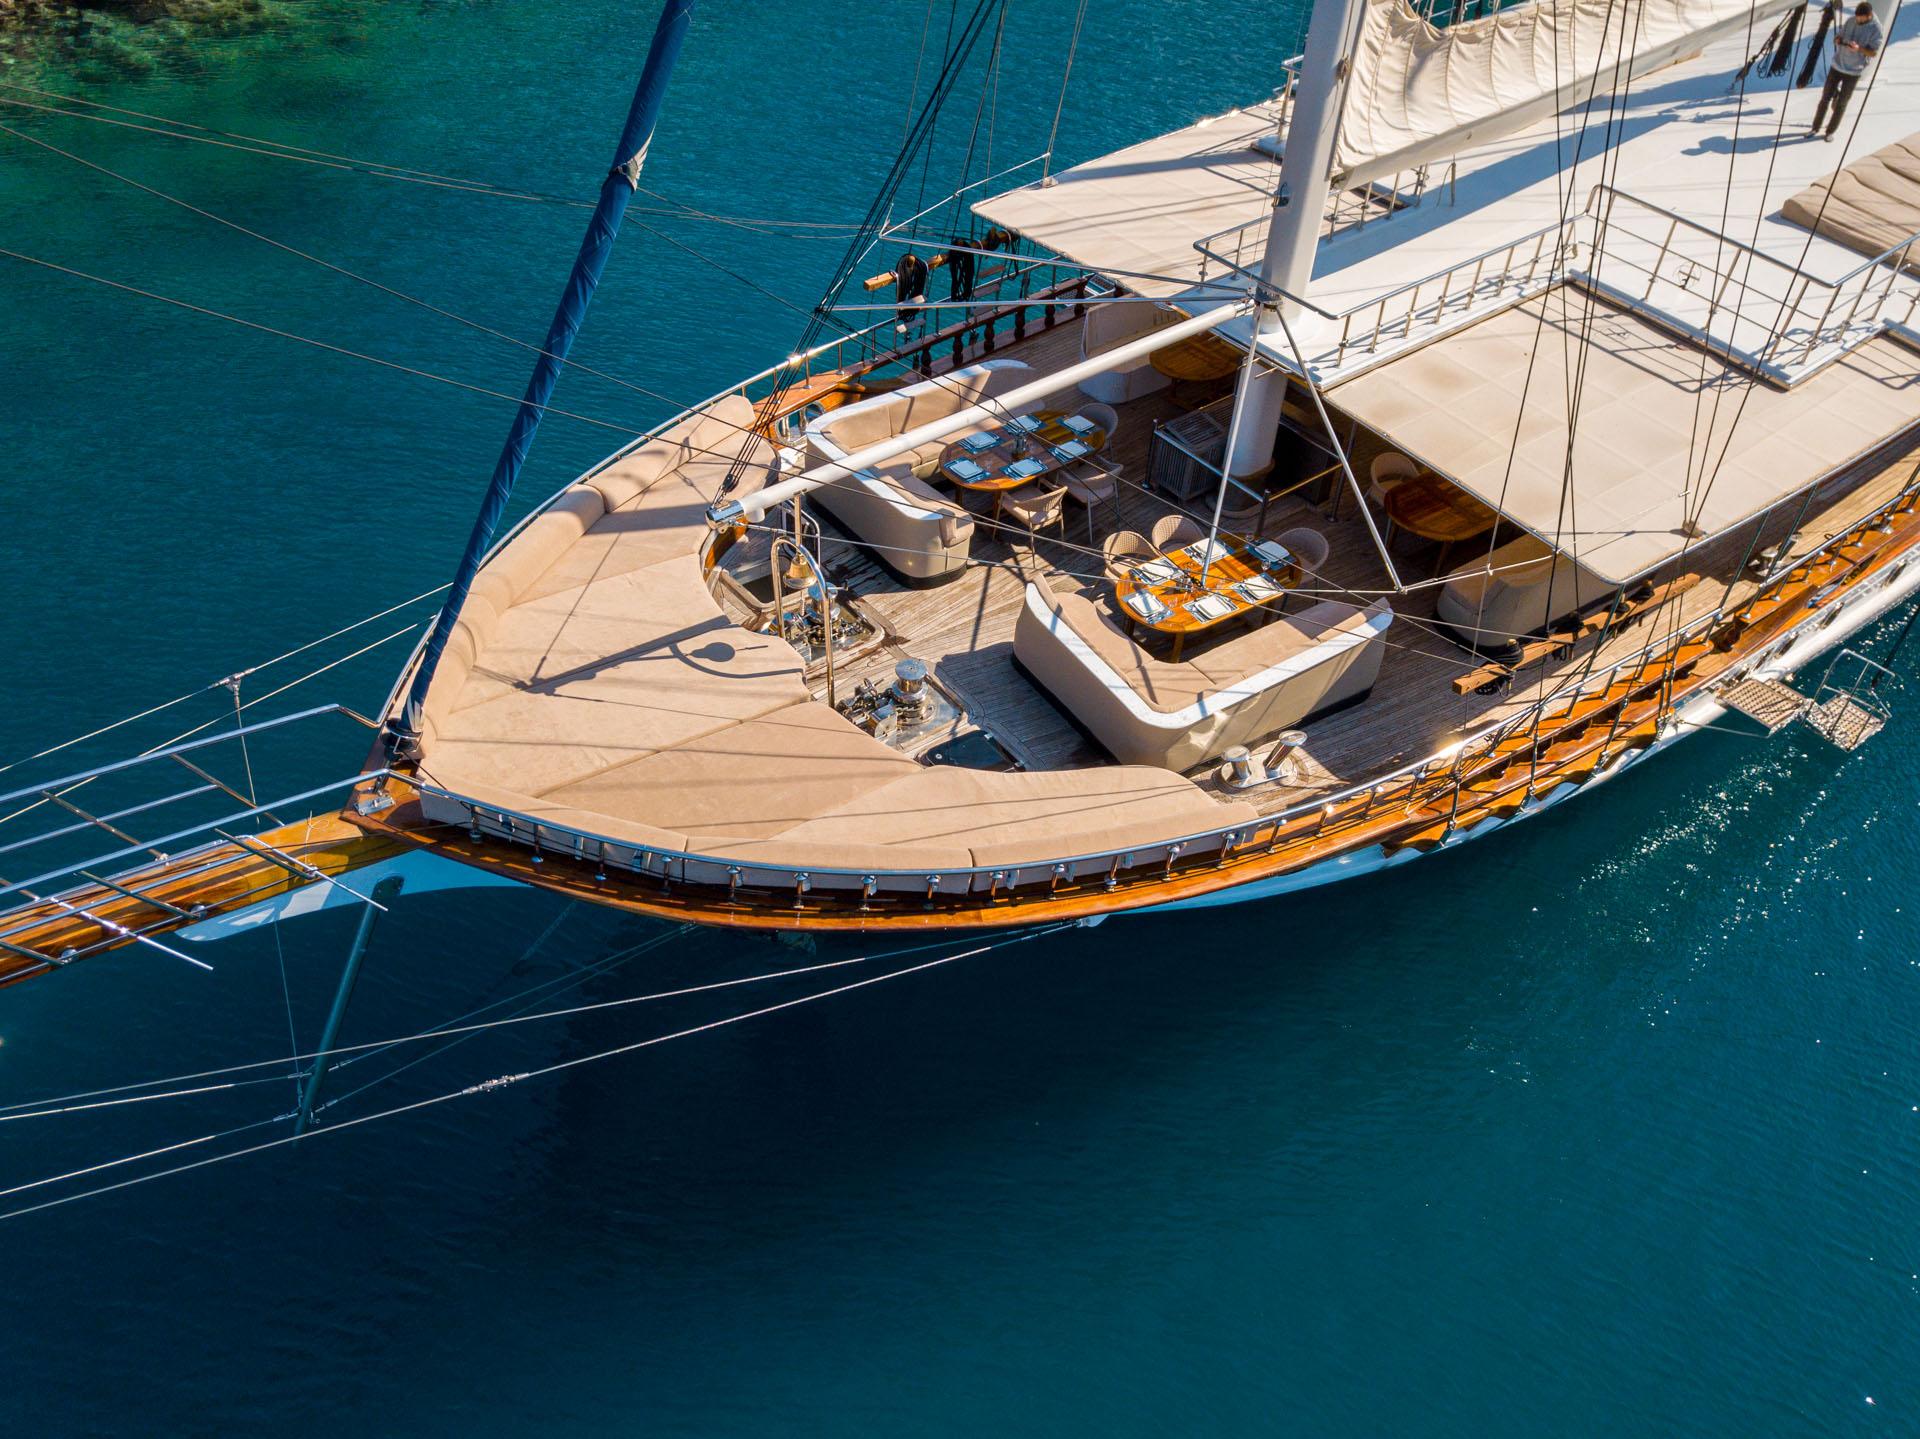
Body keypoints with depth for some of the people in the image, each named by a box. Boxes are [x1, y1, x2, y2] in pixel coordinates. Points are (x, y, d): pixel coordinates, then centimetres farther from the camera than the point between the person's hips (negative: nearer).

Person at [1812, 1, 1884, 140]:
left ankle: (1831, 131, 18)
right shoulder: (1850, 21, -2)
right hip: (1837, 65, 3)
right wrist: (1838, 40, -19)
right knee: (1825, 97, 7)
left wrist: (1858, 48, -32)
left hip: (1853, 71, -3)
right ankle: (1816, 128, 20)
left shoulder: (1876, 29, -13)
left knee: (1841, 103, 4)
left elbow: (1874, 52, -14)